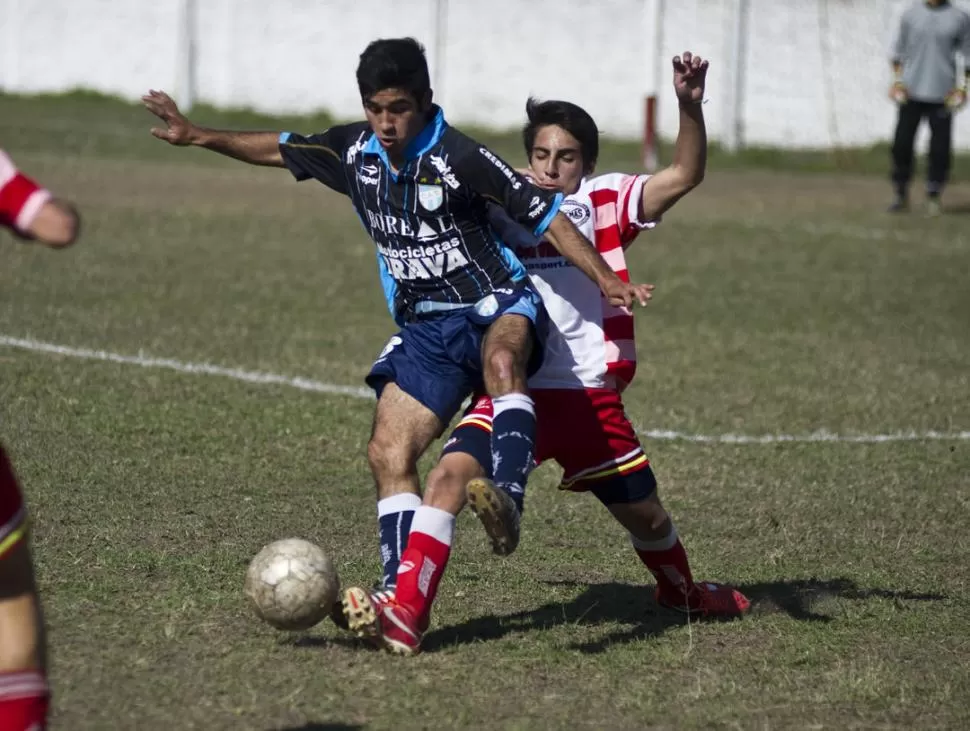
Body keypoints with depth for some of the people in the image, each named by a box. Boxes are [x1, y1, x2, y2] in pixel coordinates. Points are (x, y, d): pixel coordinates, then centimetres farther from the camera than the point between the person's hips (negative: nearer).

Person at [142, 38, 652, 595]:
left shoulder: (459, 157, -16)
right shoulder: (354, 152, 4)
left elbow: (545, 215, -13)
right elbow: (279, 150, 22)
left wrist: (607, 279, -21)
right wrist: (197, 136, 23)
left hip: (495, 305, -6)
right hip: (425, 329, 7)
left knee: (501, 362, -42)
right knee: (389, 454, -5)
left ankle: (507, 499, -56)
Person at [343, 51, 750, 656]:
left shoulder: (605, 202, -2)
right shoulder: (504, 209, 4)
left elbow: (684, 176, -15)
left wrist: (690, 106, -30)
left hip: (591, 395, -1)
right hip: (516, 389, 1)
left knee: (645, 515, 15)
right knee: (452, 473, -23)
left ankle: (683, 593, 49)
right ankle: (404, 617, -28)